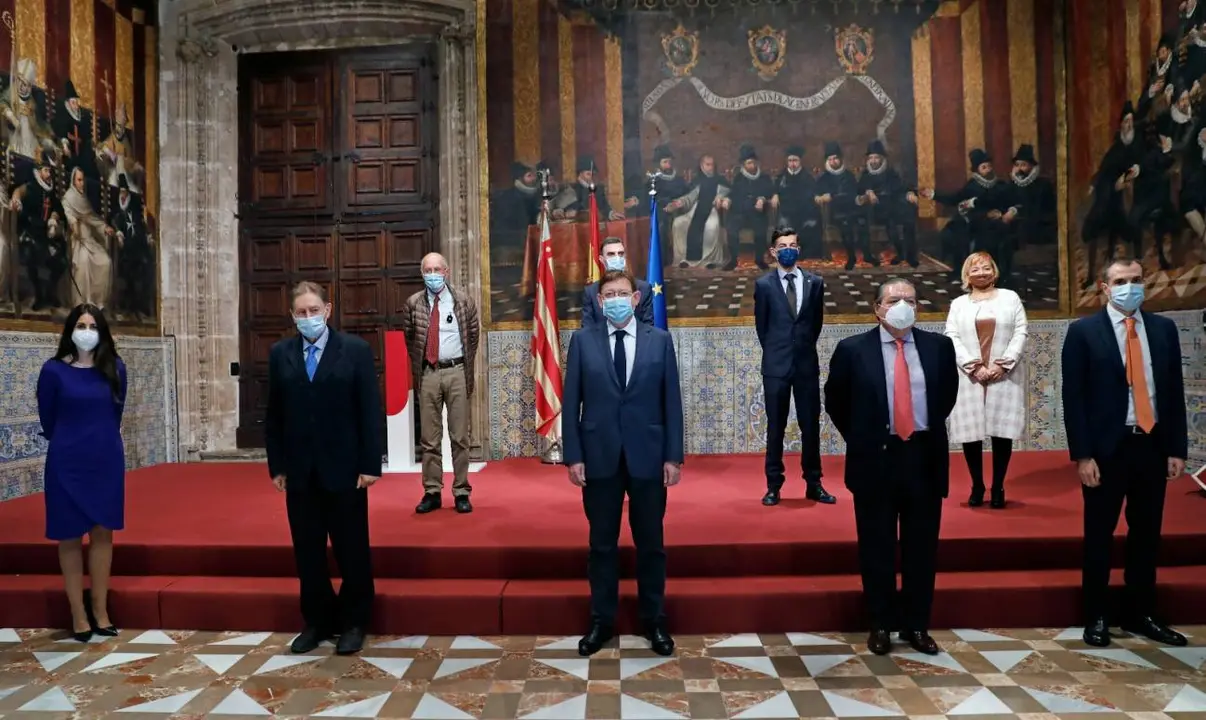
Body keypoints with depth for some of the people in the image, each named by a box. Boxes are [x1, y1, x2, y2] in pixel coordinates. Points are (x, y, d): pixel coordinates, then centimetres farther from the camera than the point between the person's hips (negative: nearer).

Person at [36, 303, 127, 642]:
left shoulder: (115, 368, -1)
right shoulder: (54, 370, -8)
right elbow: (47, 421, 2)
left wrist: (102, 442, 12)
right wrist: (70, 445, 11)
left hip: (107, 460, 2)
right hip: (67, 463, -2)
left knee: (102, 532, 8)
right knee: (70, 536, 5)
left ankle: (100, 611, 18)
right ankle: (78, 615, 15)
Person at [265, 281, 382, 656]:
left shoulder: (356, 350, -3)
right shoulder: (280, 354, 6)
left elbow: (370, 411, -6)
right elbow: (274, 415, 8)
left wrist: (371, 464, -10)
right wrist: (276, 466, 4)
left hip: (344, 468, -3)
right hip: (299, 471, 3)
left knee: (352, 550, 7)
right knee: (308, 553, 11)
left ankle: (353, 622, 23)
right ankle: (317, 621, 27)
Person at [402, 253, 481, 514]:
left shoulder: (464, 301, 1)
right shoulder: (413, 303, 2)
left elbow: (474, 333, 14)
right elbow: (408, 336, 16)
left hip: (457, 373, -1)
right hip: (428, 374, 1)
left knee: (460, 436, 3)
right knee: (429, 438, 5)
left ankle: (462, 492, 11)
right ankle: (432, 492, 14)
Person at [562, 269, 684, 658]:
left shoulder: (660, 340, 2)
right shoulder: (582, 341, 1)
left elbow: (671, 401, 1)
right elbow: (571, 403, 0)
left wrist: (673, 456, -4)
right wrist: (573, 456, -5)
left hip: (648, 456, 0)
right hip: (599, 457, 0)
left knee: (650, 543, 11)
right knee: (602, 544, 11)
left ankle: (655, 622, 26)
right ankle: (601, 621, 26)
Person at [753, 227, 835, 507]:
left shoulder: (815, 282, 5)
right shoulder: (763, 285, -1)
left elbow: (817, 321, 13)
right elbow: (761, 325, 6)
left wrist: (804, 347, 13)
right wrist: (775, 351, 9)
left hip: (807, 363, 2)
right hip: (776, 365, -2)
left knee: (811, 426, 6)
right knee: (775, 427, 5)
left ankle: (814, 484, 18)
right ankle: (774, 485, 14)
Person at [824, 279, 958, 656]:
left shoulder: (939, 346, 2)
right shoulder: (853, 349, -5)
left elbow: (948, 394, 18)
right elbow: (835, 400, 7)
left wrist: (929, 431, 14)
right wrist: (860, 440, 7)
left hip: (924, 457, 2)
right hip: (875, 459, -2)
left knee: (922, 548, 11)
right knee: (877, 548, 8)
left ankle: (916, 625, 26)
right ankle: (881, 625, 23)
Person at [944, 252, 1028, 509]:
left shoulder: (1010, 297, 10)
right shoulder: (958, 304, 11)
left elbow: (1020, 334, 2)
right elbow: (952, 338, 0)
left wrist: (1002, 364, -10)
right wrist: (975, 366, -12)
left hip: (1004, 377, 0)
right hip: (969, 379, 0)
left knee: (1002, 432, 0)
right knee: (970, 432, -2)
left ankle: (998, 488, 10)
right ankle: (977, 486, 12)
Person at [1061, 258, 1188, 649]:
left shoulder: (1163, 329, 8)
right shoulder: (1083, 331, -5)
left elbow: (1174, 391, 9)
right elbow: (1074, 397, -8)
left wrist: (1177, 448, 4)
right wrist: (1083, 455, -13)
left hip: (1152, 444, 4)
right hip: (1107, 447, -4)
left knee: (1147, 533, 13)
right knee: (1099, 536, 6)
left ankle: (1141, 615, 27)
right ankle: (1096, 618, 18)